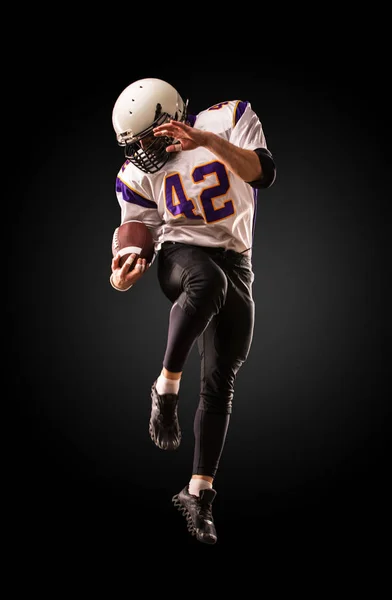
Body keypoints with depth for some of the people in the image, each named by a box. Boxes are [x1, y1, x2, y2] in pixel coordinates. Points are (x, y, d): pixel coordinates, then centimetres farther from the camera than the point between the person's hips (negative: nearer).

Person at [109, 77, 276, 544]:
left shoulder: (229, 119, -3)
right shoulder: (138, 172, 4)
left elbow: (265, 174, -17)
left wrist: (208, 141, -29)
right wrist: (126, 272, -13)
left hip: (235, 265, 1)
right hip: (180, 255, 0)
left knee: (219, 382, -2)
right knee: (208, 281, -39)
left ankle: (198, 493, 7)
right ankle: (166, 387, -25)